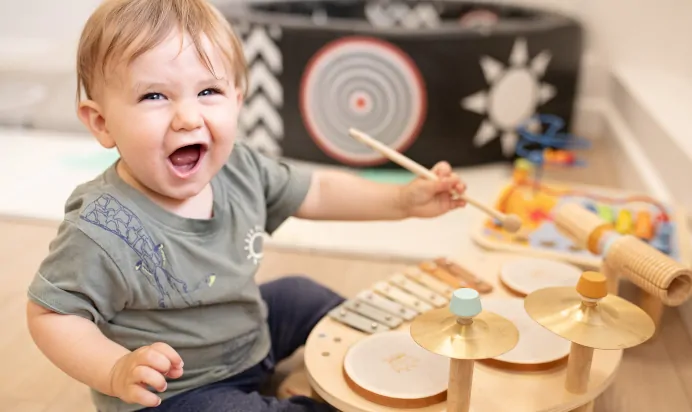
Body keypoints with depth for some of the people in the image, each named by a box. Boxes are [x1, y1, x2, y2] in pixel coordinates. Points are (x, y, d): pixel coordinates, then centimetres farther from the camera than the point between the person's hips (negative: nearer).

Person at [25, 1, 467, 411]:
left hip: (249, 329, 7)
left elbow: (317, 191, -1)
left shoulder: (240, 168, -15)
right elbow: (51, 313, -23)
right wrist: (118, 371, -38)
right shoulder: (103, 233, -34)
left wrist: (403, 199, -8)